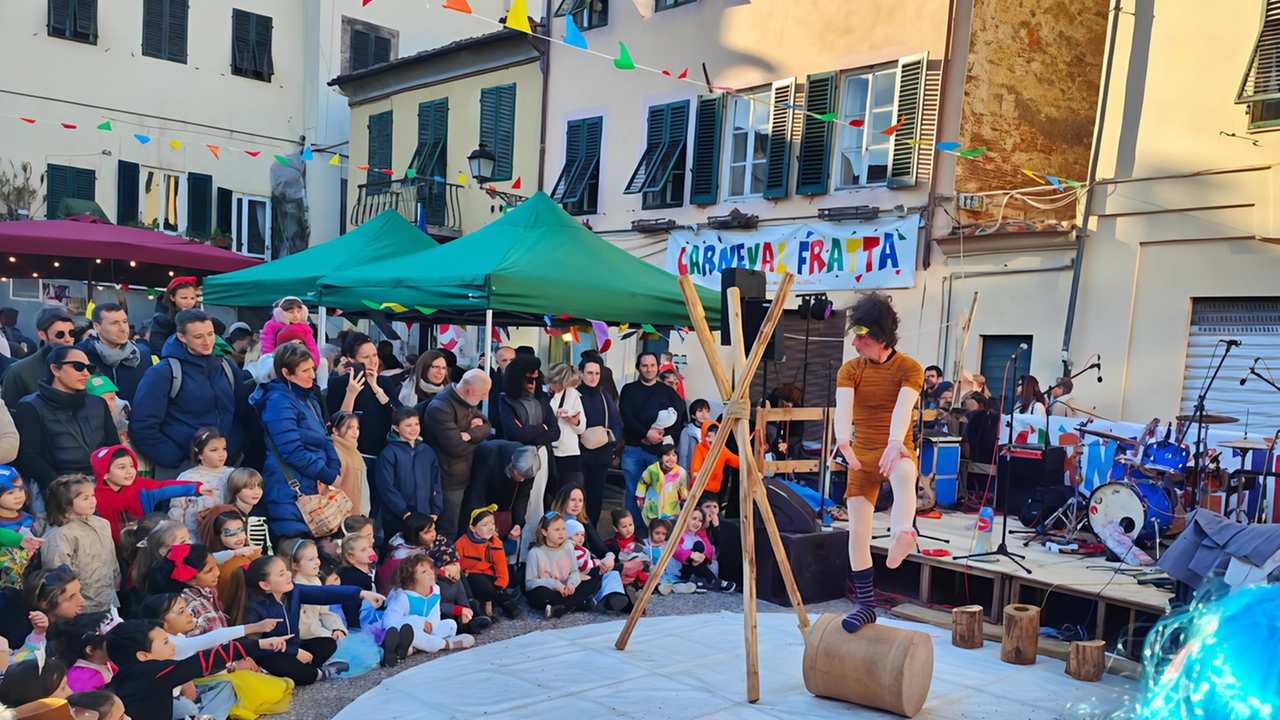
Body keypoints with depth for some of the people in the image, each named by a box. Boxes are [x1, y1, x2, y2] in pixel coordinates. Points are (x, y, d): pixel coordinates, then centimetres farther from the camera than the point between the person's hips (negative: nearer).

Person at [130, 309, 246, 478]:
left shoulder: (226, 367, 9)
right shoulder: (163, 372, -6)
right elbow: (142, 426, -11)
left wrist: (235, 451, 4)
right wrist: (174, 460, -12)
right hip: (182, 468, -4)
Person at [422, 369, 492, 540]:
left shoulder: (467, 403, 6)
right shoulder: (440, 408, -25)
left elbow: (486, 427, 4)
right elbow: (456, 447, -29)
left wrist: (469, 435, -17)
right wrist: (477, 440, -10)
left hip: (466, 475, 9)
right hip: (449, 479, -9)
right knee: (448, 533, 2)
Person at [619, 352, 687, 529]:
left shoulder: (667, 391, 11)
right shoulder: (629, 389, 8)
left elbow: (678, 418, 0)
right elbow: (627, 416, -5)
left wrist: (662, 435, -13)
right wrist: (646, 433, -18)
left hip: (659, 449, 0)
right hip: (633, 449, 0)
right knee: (633, 492, 1)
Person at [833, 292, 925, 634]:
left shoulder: (909, 369, -7)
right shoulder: (850, 369, 0)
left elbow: (903, 407, -26)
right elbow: (843, 406, -20)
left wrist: (895, 443, -45)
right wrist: (842, 441, -41)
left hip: (897, 451, -3)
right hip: (862, 455, 3)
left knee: (903, 473, -39)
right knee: (858, 529, 0)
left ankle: (902, 535, -66)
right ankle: (865, 605, 12)